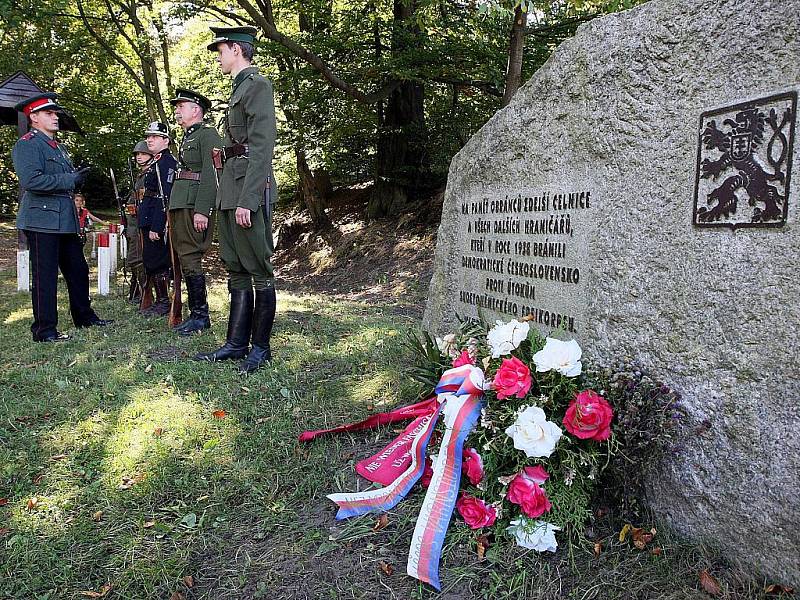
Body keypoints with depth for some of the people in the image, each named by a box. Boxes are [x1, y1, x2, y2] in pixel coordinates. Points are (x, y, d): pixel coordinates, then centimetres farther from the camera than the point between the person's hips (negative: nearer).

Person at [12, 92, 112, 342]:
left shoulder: (58, 146, 20)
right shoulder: (27, 144, -8)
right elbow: (30, 181, -22)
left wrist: (77, 175, 7)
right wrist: (69, 180, -17)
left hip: (65, 220, 9)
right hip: (42, 222, -9)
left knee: (78, 270, 15)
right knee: (45, 276, -3)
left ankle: (84, 317, 29)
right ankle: (44, 330, 6)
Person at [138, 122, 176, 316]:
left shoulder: (167, 162, -13)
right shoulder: (156, 162, 19)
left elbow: (164, 197, -20)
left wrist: (156, 227, -24)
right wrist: (147, 225, 19)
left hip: (157, 220, -10)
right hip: (149, 220, 10)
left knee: (155, 262, -7)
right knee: (150, 261, 13)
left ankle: (164, 304, 1)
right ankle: (160, 301, 21)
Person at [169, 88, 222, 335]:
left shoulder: (207, 134, -5)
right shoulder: (187, 138, 25)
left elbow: (211, 174, -15)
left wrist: (201, 211, -23)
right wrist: (172, 215, 21)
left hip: (195, 206, -10)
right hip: (180, 205, 10)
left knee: (190, 258, -11)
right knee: (185, 258, 8)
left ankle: (201, 315, -5)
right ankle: (194, 313, 14)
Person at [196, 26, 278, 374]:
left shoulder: (257, 85, -6)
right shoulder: (239, 88, 22)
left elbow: (262, 146, -16)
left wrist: (247, 200, -22)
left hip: (249, 190, -10)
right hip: (230, 189, 10)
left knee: (258, 270, -3)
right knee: (236, 269, 10)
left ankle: (261, 347, 5)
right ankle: (236, 343, 17)